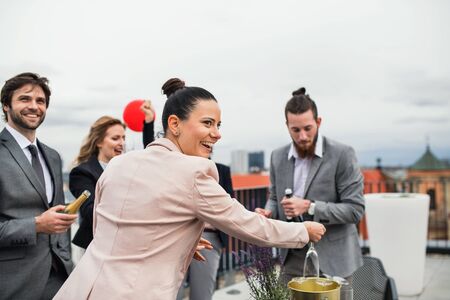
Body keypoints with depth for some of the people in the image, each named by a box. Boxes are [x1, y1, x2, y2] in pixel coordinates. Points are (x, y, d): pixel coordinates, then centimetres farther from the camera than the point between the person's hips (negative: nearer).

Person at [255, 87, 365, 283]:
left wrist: (309, 207, -24)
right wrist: (268, 212, -9)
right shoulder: (278, 157, 3)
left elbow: (355, 209, -13)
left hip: (331, 260, -3)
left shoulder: (342, 155, -12)